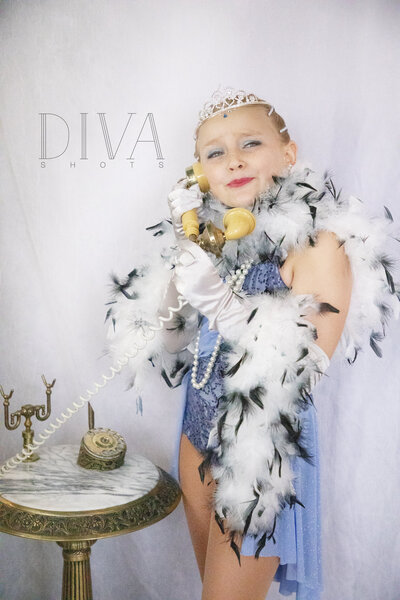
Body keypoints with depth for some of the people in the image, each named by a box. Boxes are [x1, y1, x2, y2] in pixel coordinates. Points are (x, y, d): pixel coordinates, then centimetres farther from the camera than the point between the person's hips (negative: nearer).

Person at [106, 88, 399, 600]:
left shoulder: (318, 245, -17)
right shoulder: (214, 232, 2)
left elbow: (304, 368, -22)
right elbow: (171, 330, 4)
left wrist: (213, 293, -26)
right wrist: (187, 247, -6)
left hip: (261, 441, -6)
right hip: (198, 426, 7)